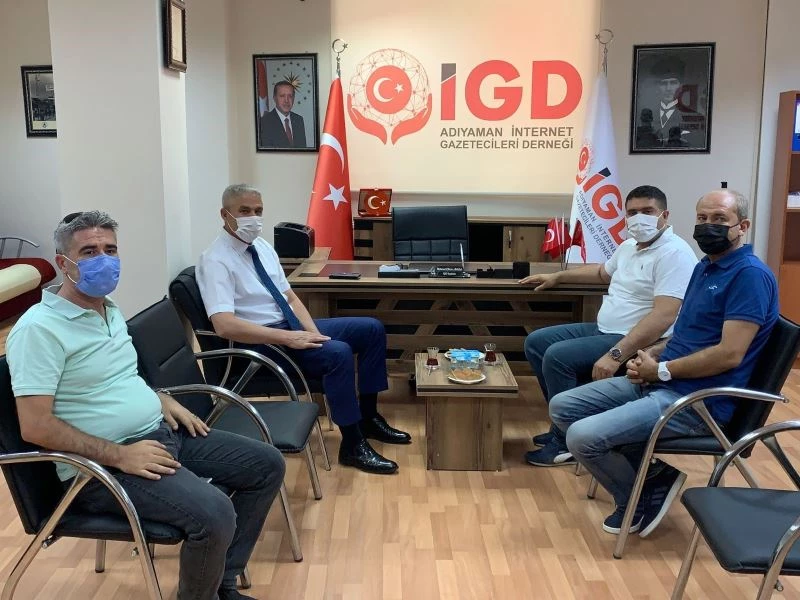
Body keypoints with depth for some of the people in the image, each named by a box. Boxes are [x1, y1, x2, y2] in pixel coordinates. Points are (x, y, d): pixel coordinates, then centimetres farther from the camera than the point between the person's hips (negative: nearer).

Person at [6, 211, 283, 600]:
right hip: (102, 466, -9)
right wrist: (120, 455, -24)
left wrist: (162, 400, 7)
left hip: (162, 434, 10)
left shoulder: (110, 310, 13)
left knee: (267, 465, 5)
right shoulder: (40, 328, -16)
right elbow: (35, 426, -21)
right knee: (214, 515, -31)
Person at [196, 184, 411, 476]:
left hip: (291, 325, 9)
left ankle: (368, 418, 13)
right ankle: (352, 445, -14)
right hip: (260, 340, -9)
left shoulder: (262, 247, 10)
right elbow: (224, 325, -28)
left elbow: (290, 297, 11)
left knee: (372, 329, 3)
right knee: (338, 353, -30)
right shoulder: (216, 260, -16)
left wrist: (312, 332, -9)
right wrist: (289, 338, -30)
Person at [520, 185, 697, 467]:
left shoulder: (674, 253, -18)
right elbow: (602, 272, 36)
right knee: (536, 342, 8)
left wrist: (616, 355, -34)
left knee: (558, 356, -25)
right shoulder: (628, 246, 13)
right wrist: (557, 277, 34)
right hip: (604, 330, 10)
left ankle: (567, 443, -10)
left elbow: (663, 317, -29)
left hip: (639, 342, -10)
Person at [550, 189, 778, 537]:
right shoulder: (704, 268, 15)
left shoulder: (750, 275, -14)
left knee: (583, 437, -23)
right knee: (562, 407, 3)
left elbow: (729, 354, -22)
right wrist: (650, 355, 1)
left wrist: (660, 369, -13)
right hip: (658, 383, 10)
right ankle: (646, 470, 6)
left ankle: (639, 498, 6)